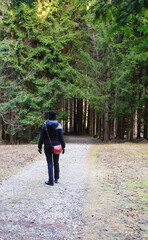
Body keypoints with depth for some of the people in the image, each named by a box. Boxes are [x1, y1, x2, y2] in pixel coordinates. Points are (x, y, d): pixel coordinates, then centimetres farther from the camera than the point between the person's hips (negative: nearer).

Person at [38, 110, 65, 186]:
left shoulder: (44, 126, -8)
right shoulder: (58, 126, -6)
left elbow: (41, 138, -6)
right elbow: (61, 137, -5)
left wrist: (39, 147, 3)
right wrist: (63, 147, 2)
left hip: (47, 146, -1)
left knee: (50, 163, 2)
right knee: (56, 162, 17)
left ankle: (51, 181, 1)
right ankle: (56, 178, 26)